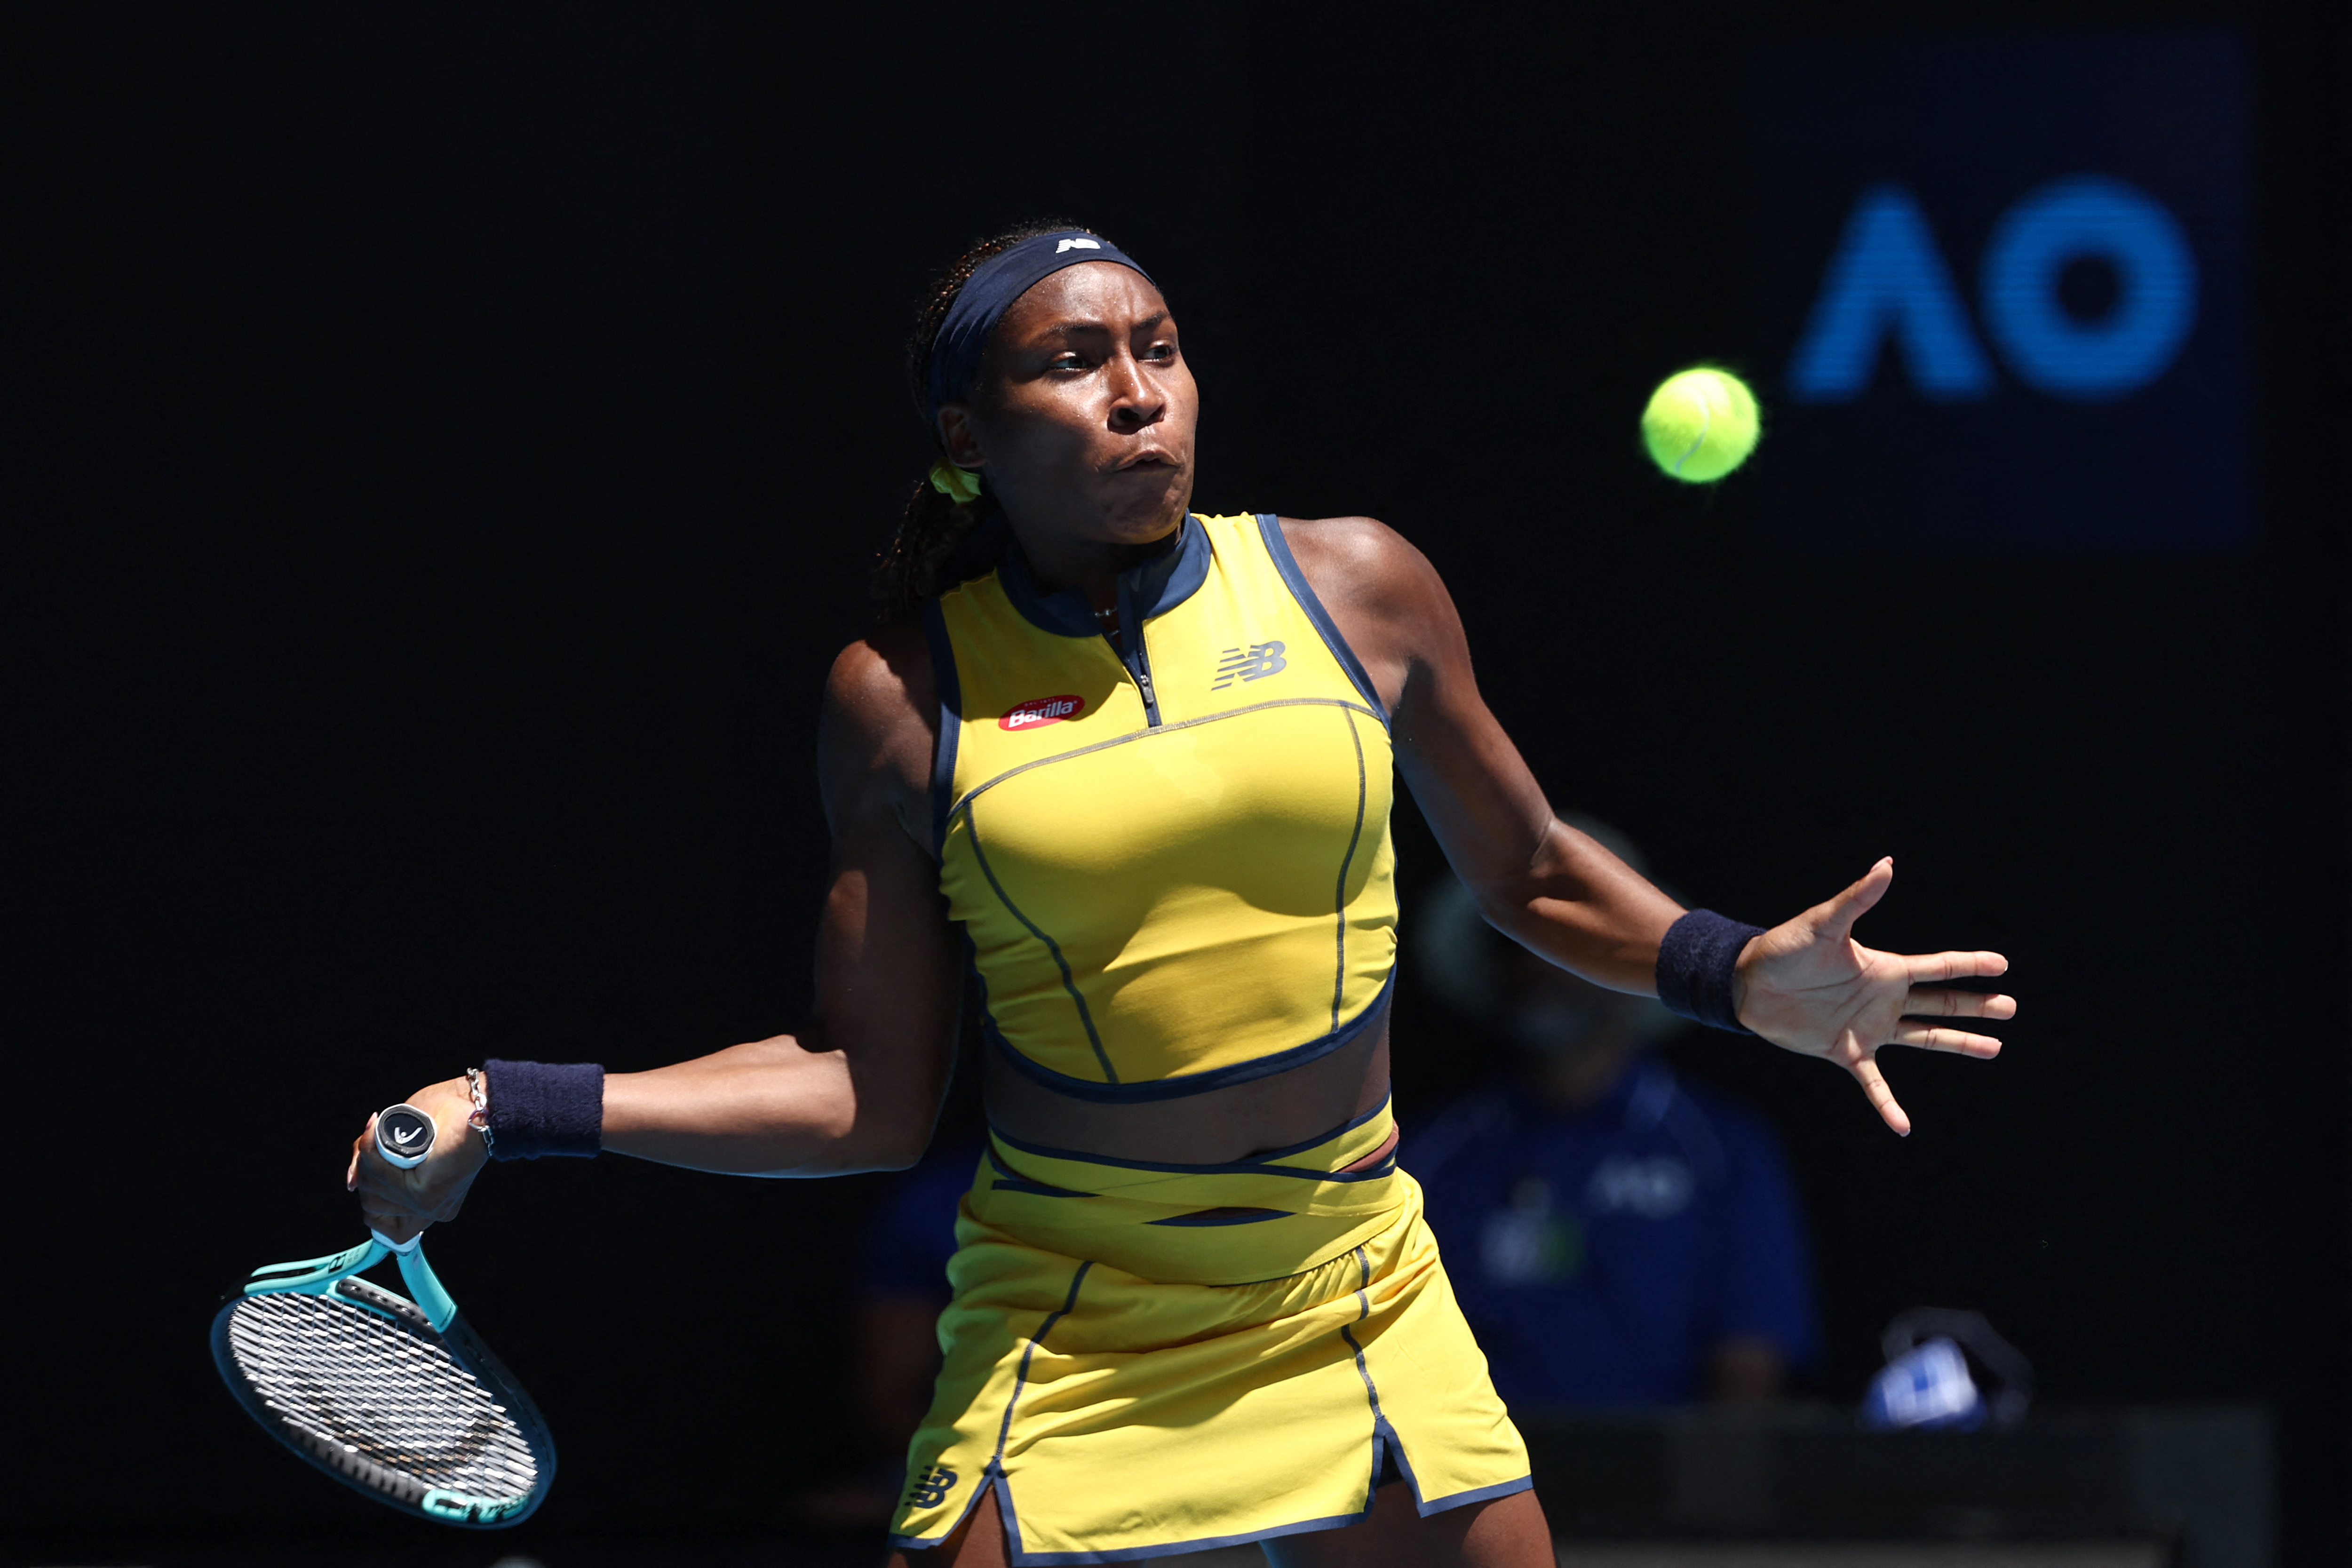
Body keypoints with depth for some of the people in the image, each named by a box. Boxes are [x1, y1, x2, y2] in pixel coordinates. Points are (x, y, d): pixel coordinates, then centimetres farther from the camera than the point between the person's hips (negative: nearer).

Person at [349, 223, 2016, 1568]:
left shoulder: (1359, 589, 1)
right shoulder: (902, 696, -2)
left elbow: (1532, 872, 16)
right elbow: (867, 1096, 2)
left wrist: (1740, 973, 0)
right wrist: (508, 1113, -5)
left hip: (1364, 1324, 2)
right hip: (1064, 1358, -2)